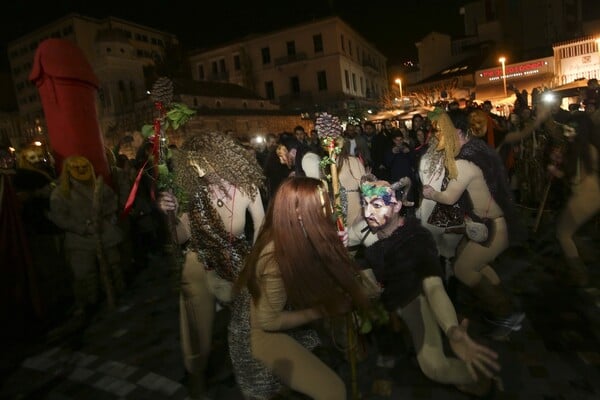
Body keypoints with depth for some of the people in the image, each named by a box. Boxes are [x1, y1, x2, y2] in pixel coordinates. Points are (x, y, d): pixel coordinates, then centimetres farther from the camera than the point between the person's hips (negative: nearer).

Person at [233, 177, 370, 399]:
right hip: (263, 332, -8)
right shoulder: (276, 258, -32)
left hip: (288, 316, 8)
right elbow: (269, 321, -25)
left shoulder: (300, 239, -9)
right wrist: (323, 311, -22)